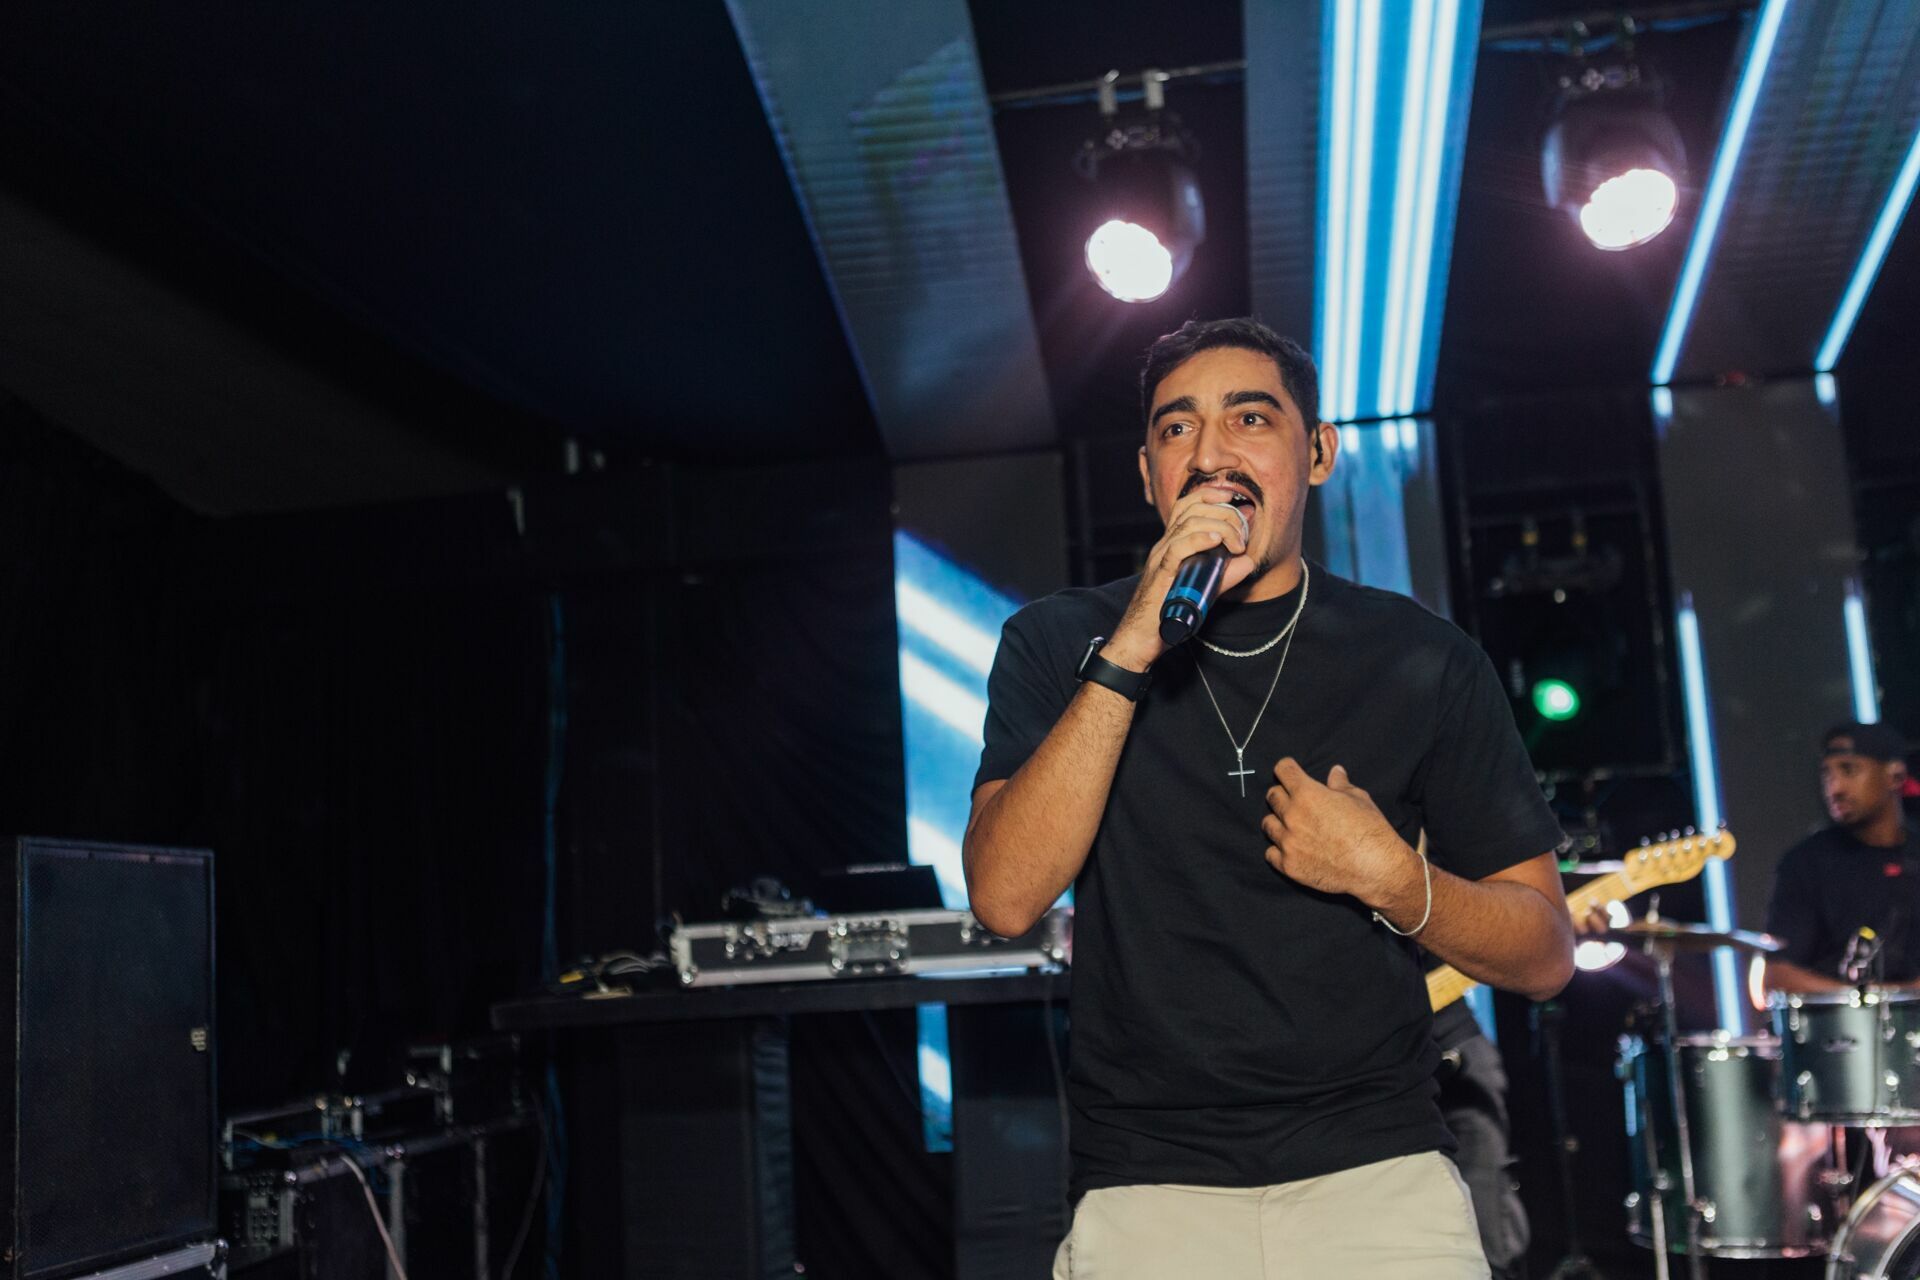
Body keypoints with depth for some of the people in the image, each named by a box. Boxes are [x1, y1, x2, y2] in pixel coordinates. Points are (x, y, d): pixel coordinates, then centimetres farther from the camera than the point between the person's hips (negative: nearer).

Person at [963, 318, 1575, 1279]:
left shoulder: (1421, 661, 2)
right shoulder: (1058, 641, 1)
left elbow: (1545, 955, 5)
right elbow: (1005, 898, -13)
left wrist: (1391, 879, -15)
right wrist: (1129, 650, -20)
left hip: (1376, 1172, 1)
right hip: (1146, 1190, 0)